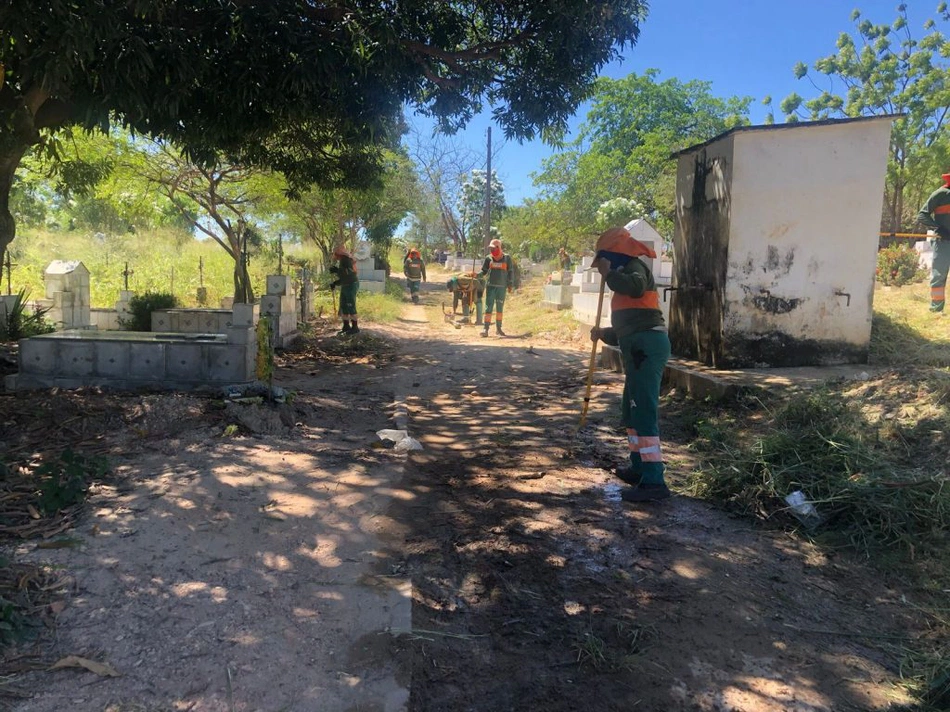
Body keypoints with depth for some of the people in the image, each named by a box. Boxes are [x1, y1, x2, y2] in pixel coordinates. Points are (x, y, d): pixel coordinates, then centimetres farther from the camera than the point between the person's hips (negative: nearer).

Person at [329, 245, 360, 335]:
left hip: (351, 286, -10)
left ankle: (355, 327, -4)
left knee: (351, 307, -9)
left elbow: (348, 273, -29)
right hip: (345, 287, 10)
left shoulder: (347, 260, -15)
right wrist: (335, 283, 13)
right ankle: (346, 327, 15)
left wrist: (337, 270, -27)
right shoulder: (342, 261, 16)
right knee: (343, 307, 9)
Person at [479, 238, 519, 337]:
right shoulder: (488, 258, 3)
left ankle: (498, 328, 15)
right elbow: (484, 271, 10)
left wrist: (510, 285, 4)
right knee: (489, 307, -5)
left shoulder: (507, 258, 1)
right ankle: (485, 328, -5)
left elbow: (511, 272, 6)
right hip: (490, 286, 0)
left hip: (502, 287, 0)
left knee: (500, 308, 7)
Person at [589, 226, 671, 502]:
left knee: (644, 411, -14)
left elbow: (635, 287, -30)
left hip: (646, 345, -11)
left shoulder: (634, 267, -3)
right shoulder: (626, 274, 26)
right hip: (639, 348, 11)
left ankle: (654, 481, -14)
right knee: (631, 410, 19)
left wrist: (609, 273, -15)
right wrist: (603, 334, 12)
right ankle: (639, 468, 30)